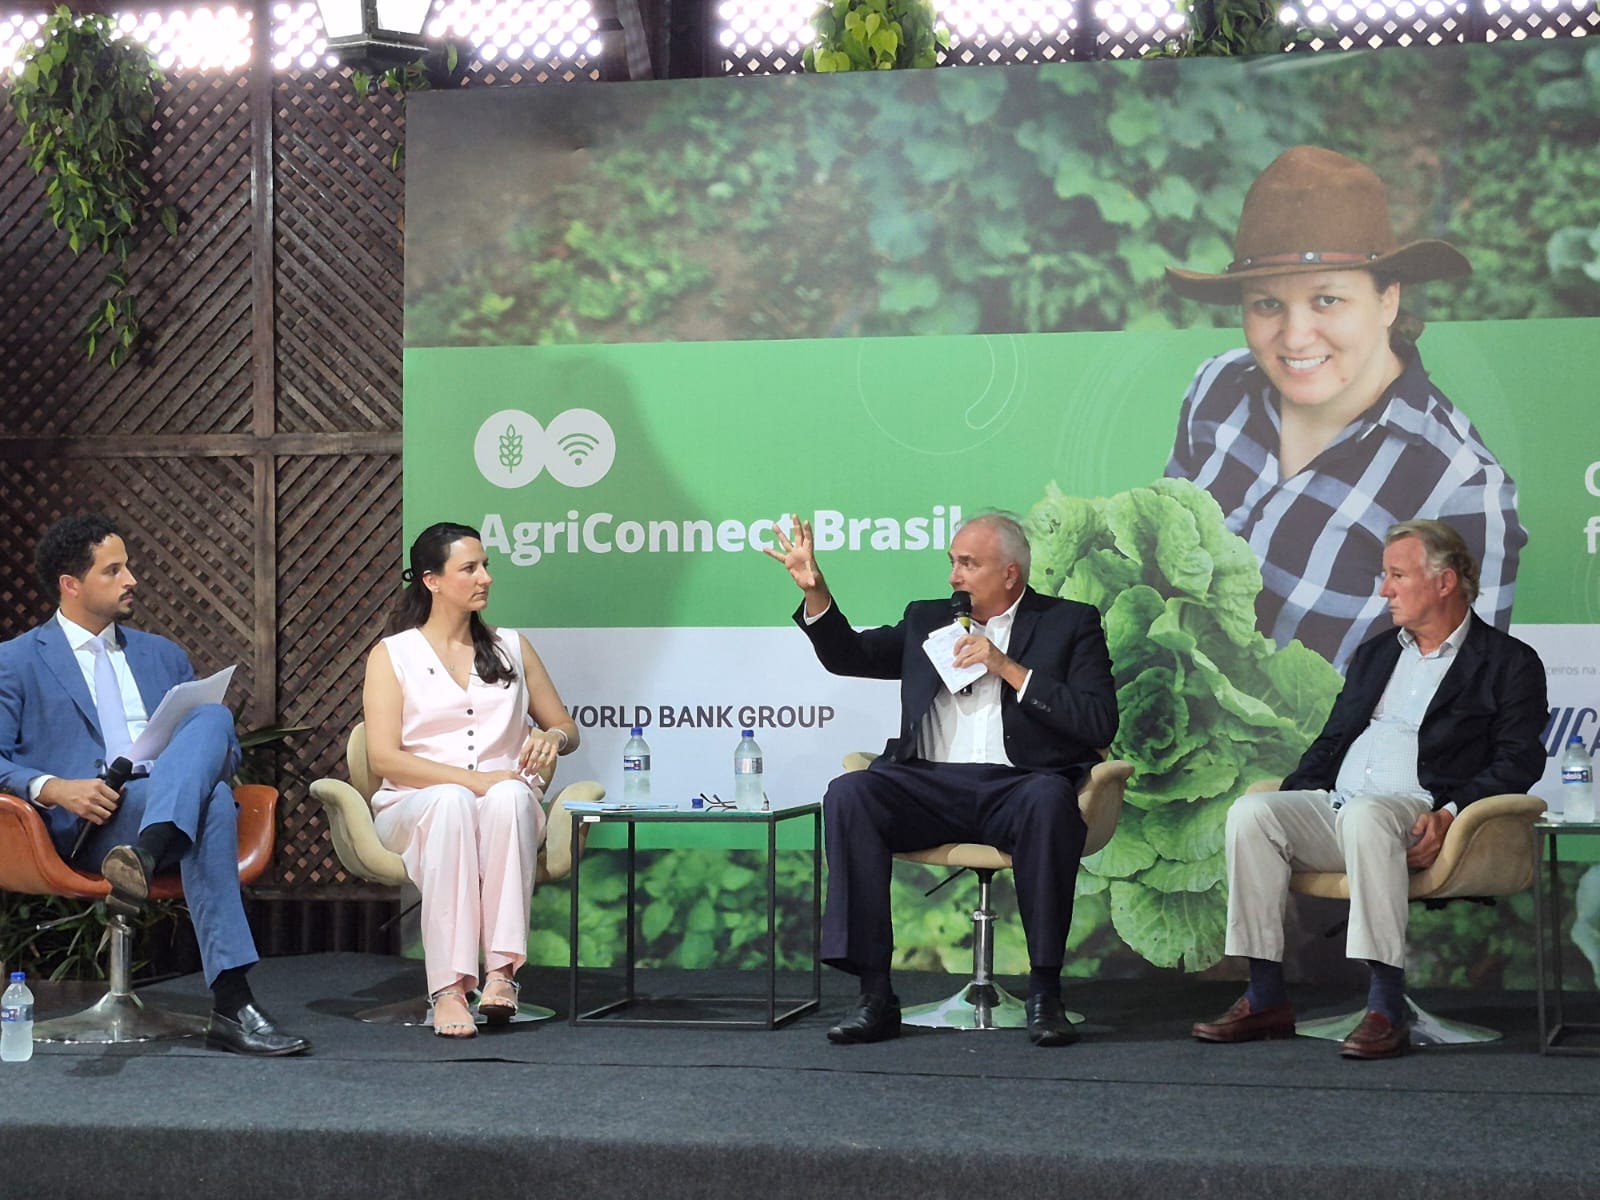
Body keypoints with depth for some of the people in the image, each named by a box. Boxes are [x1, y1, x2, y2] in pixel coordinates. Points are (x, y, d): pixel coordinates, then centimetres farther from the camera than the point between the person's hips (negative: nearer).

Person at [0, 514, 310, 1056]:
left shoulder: (164, 656, 30)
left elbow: (218, 738, 27)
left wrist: (213, 755, -1)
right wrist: (54, 788, -19)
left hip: (173, 811, 5)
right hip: (88, 826, -4)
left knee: (213, 717, -30)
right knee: (212, 802, -37)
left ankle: (146, 855, -58)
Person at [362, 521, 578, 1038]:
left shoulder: (511, 649, 18)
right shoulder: (392, 655, 7)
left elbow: (566, 728, 24)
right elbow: (385, 758, -4)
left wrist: (552, 738, -3)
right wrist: (472, 780, -15)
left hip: (506, 809, 2)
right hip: (414, 809, -2)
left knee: (511, 796, -35)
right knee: (451, 803, -39)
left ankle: (502, 970, -43)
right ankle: (448, 987, -45)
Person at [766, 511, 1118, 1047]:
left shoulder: (1070, 623, 11)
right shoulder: (929, 619, 23)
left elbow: (1099, 723, -1)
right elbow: (846, 655, 20)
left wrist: (1009, 669, -6)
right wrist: (815, 590, 2)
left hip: (1017, 786, -3)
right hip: (932, 786, 3)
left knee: (1050, 798, -38)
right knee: (849, 794, -26)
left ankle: (1044, 991, -26)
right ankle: (874, 993, -26)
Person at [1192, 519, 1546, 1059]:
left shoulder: (1510, 663, 7)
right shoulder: (1374, 654, 27)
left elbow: (1518, 761, -4)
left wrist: (1449, 813, -20)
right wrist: (1297, 795, 6)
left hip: (1417, 816, -6)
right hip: (1333, 810, 6)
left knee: (1364, 815, -39)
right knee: (1250, 812, -21)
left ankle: (1387, 1008, -39)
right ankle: (1265, 999, -21)